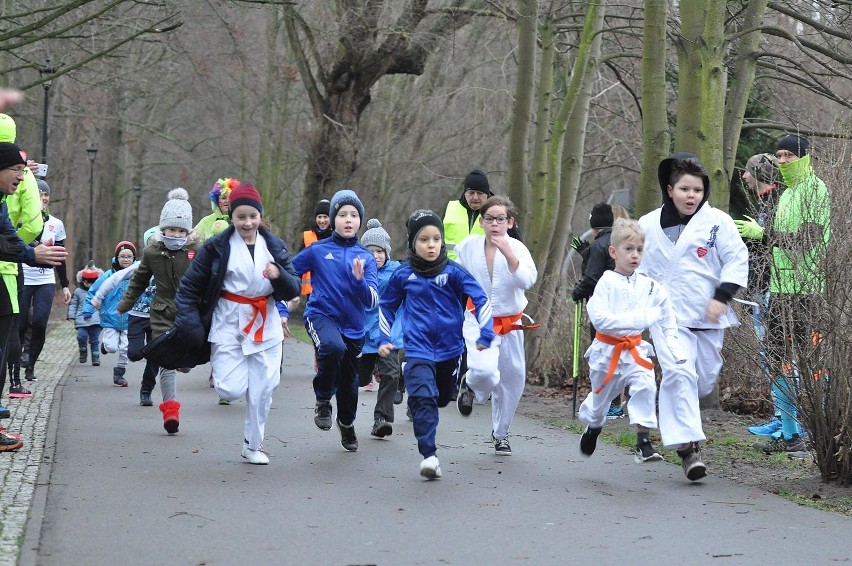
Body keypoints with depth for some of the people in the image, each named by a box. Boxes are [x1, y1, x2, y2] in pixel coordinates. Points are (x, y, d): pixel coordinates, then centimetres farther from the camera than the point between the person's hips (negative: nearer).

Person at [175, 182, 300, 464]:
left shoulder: (274, 247, 5)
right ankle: (220, 367, 24)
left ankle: (253, 445, 22)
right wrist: (190, 323, -10)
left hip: (266, 326, 3)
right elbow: (189, 286, 0)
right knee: (231, 390, -11)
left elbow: (294, 289, 5)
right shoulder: (217, 247, -4)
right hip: (228, 324, -3)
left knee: (262, 390, 4)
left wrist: (280, 276, -17)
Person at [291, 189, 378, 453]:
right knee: (333, 347, -36)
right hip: (321, 315, -3)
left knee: (349, 379, 17)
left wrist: (360, 280, -23)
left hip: (353, 325, 3)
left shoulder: (365, 257, 1)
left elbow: (372, 301, -5)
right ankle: (323, 401, -11)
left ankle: (347, 424, 48)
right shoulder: (317, 250, -3)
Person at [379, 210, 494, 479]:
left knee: (442, 399, 19)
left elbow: (481, 299, -7)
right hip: (418, 349, -1)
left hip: (450, 348, 2)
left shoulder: (453, 271, -7)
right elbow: (387, 306, 14)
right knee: (423, 398, -21)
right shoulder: (403, 274, -2)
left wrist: (485, 334, -16)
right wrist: (384, 339, 11)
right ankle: (429, 455, -21)